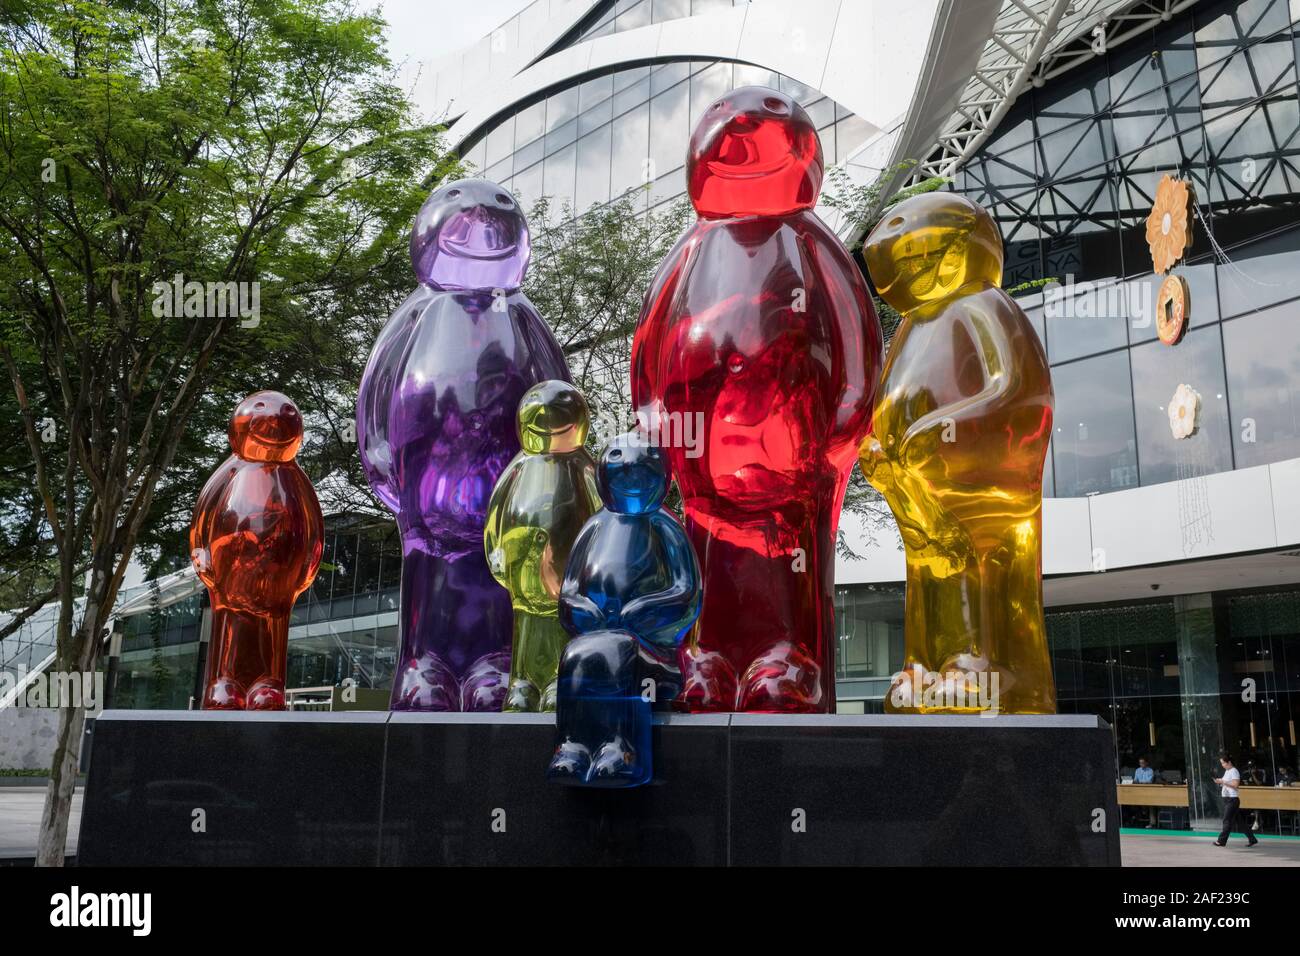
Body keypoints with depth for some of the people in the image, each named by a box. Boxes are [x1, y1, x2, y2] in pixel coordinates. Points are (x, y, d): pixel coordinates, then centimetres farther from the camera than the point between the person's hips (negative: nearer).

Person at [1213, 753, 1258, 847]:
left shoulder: (1234, 771, -12)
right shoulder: (1227, 771, 16)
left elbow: (1235, 784, -22)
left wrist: (1223, 781, -21)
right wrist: (1220, 782, 7)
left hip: (1233, 799, -9)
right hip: (1227, 799, 9)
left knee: (1227, 821, -7)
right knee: (1239, 821, 11)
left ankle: (1221, 841, -5)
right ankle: (1252, 839, 17)